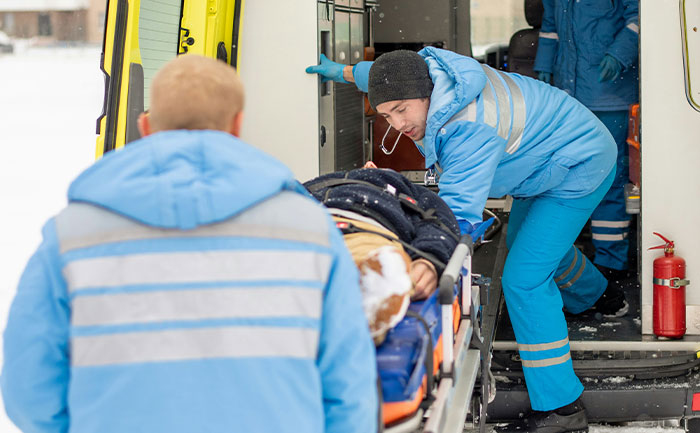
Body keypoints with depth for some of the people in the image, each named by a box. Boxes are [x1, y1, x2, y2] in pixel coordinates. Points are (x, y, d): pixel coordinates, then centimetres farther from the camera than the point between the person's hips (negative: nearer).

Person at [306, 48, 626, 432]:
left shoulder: (472, 128, -42)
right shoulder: (426, 68, -15)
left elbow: (458, 215, -47)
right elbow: (390, 73, 11)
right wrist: (345, 72, 26)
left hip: (580, 167, -10)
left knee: (523, 279, -16)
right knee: (522, 239, 33)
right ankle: (595, 297, 62)